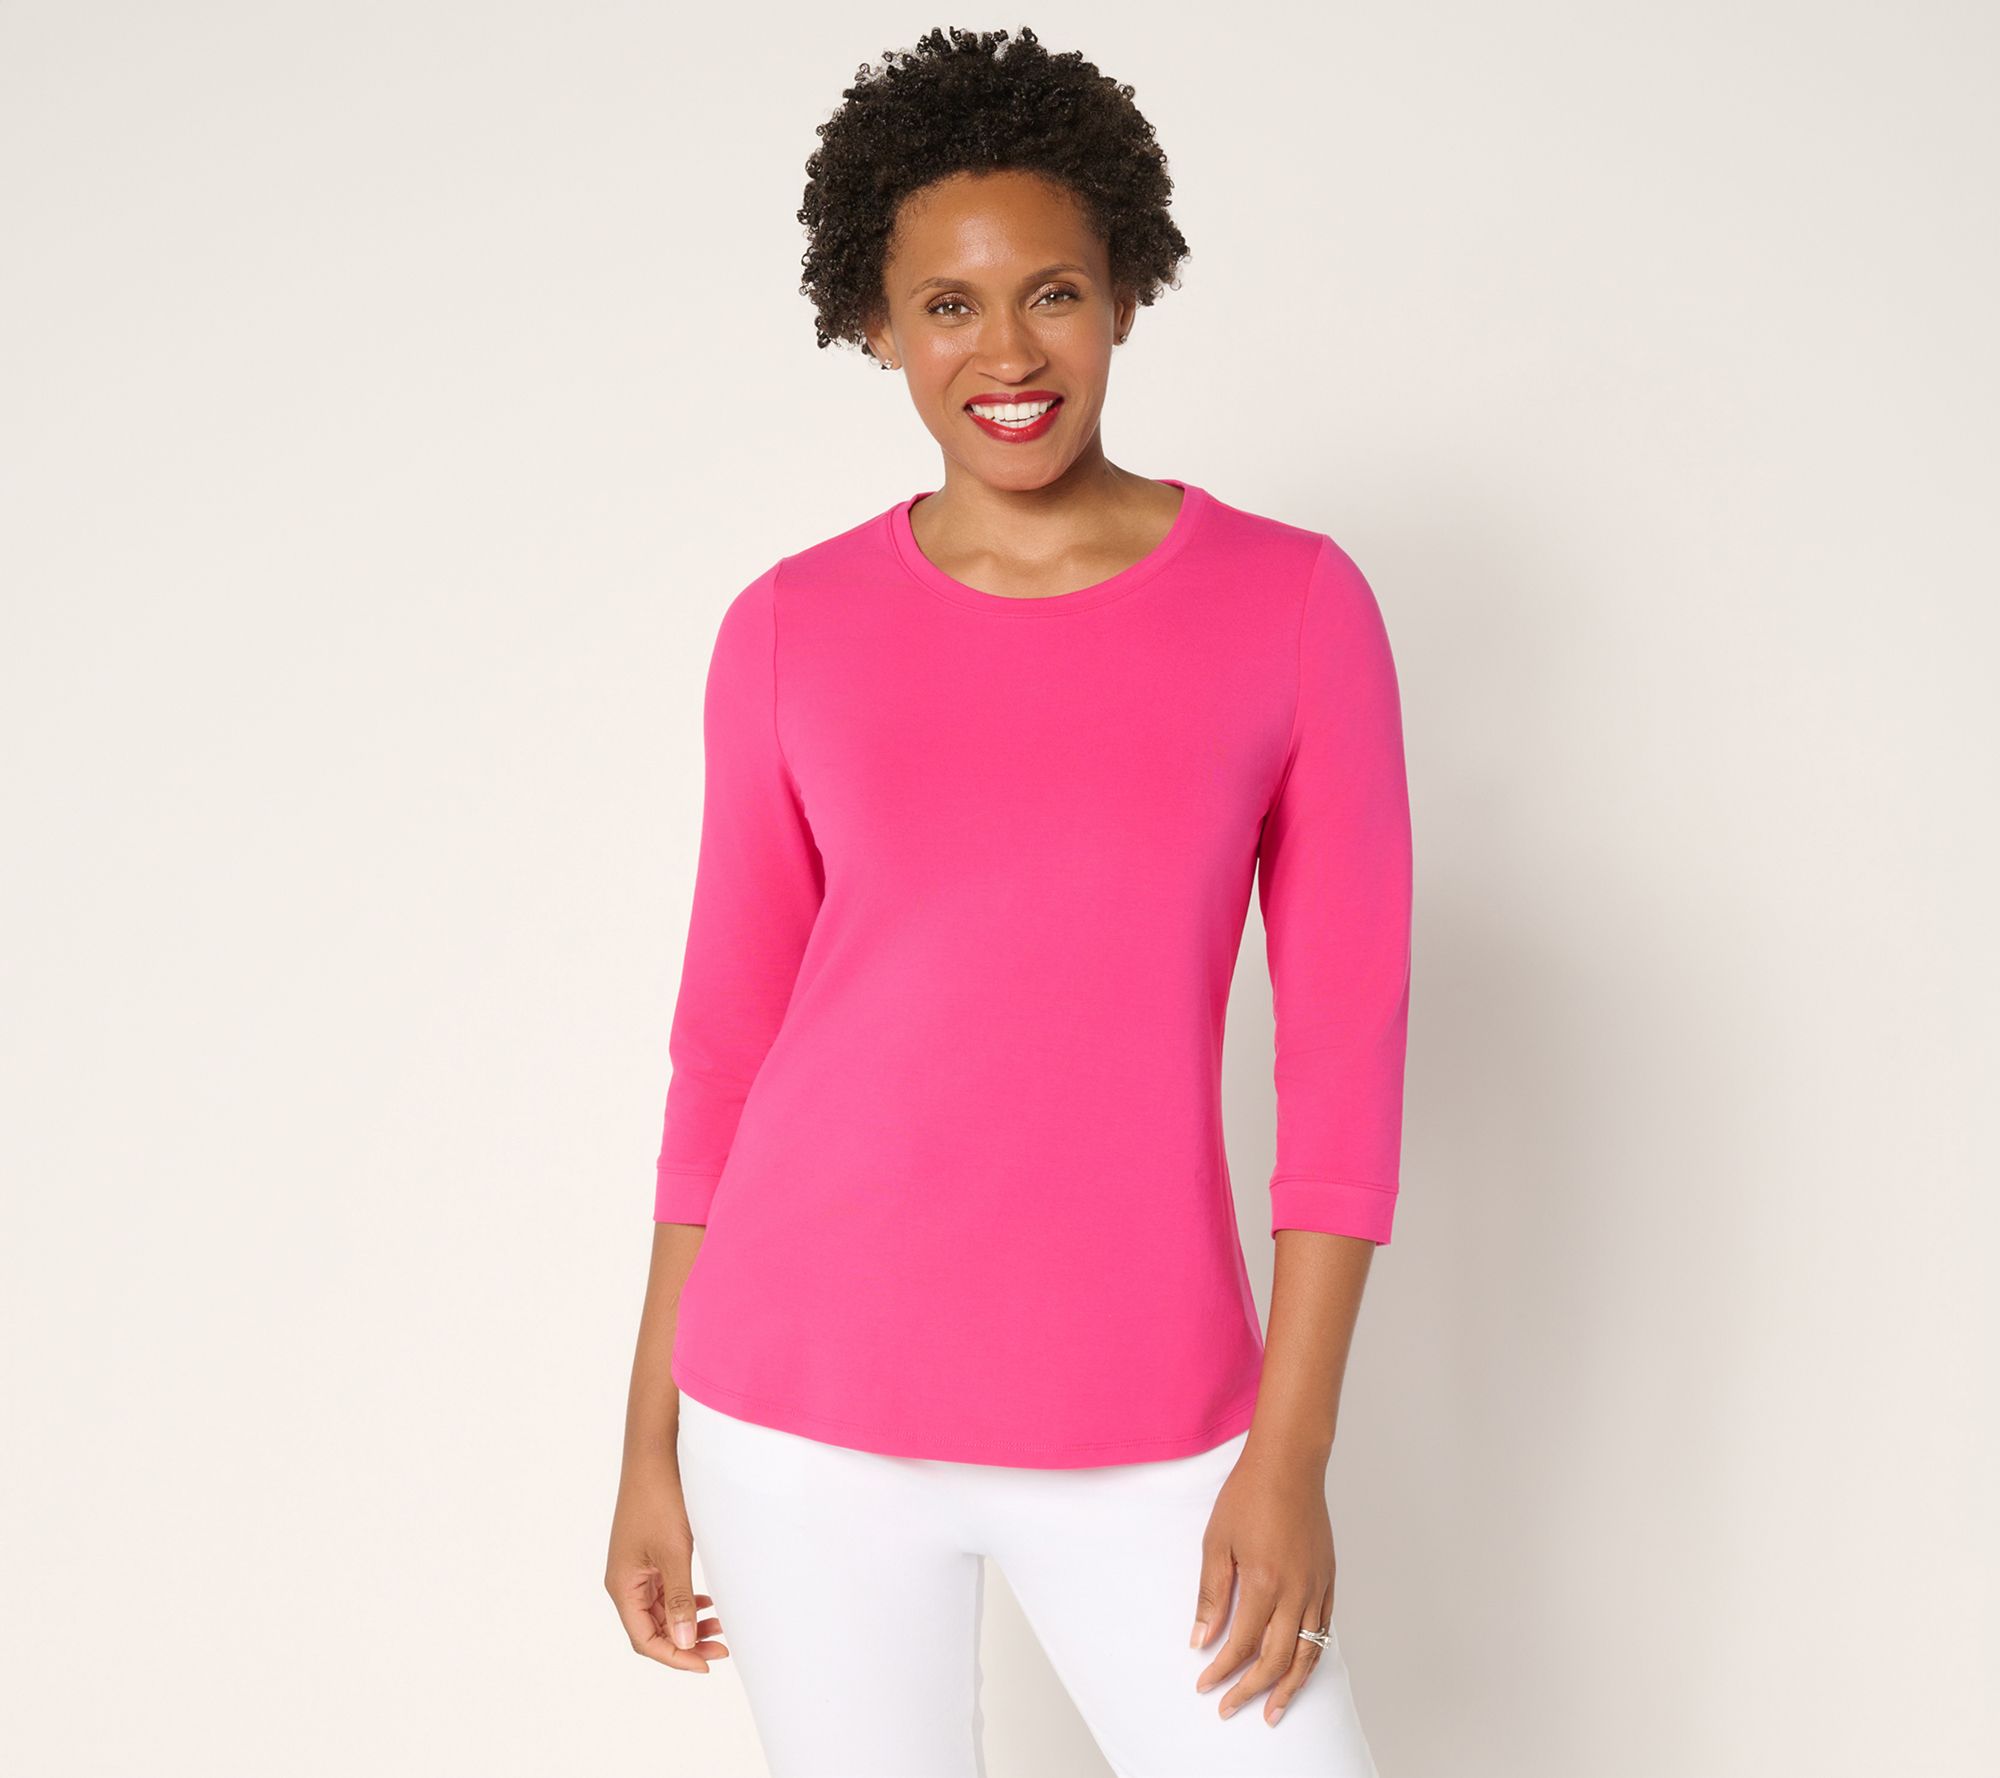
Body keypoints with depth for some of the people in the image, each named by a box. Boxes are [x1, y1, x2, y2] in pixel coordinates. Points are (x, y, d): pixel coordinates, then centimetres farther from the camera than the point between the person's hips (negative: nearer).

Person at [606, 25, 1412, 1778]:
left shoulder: (1295, 603, -1)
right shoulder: (793, 631, 2)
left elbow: (1347, 1043, -2)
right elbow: (728, 1038, 6)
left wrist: (1291, 1449, -7)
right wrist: (653, 1440, 6)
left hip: (1140, 1428, 0)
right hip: (807, 1398, 1)